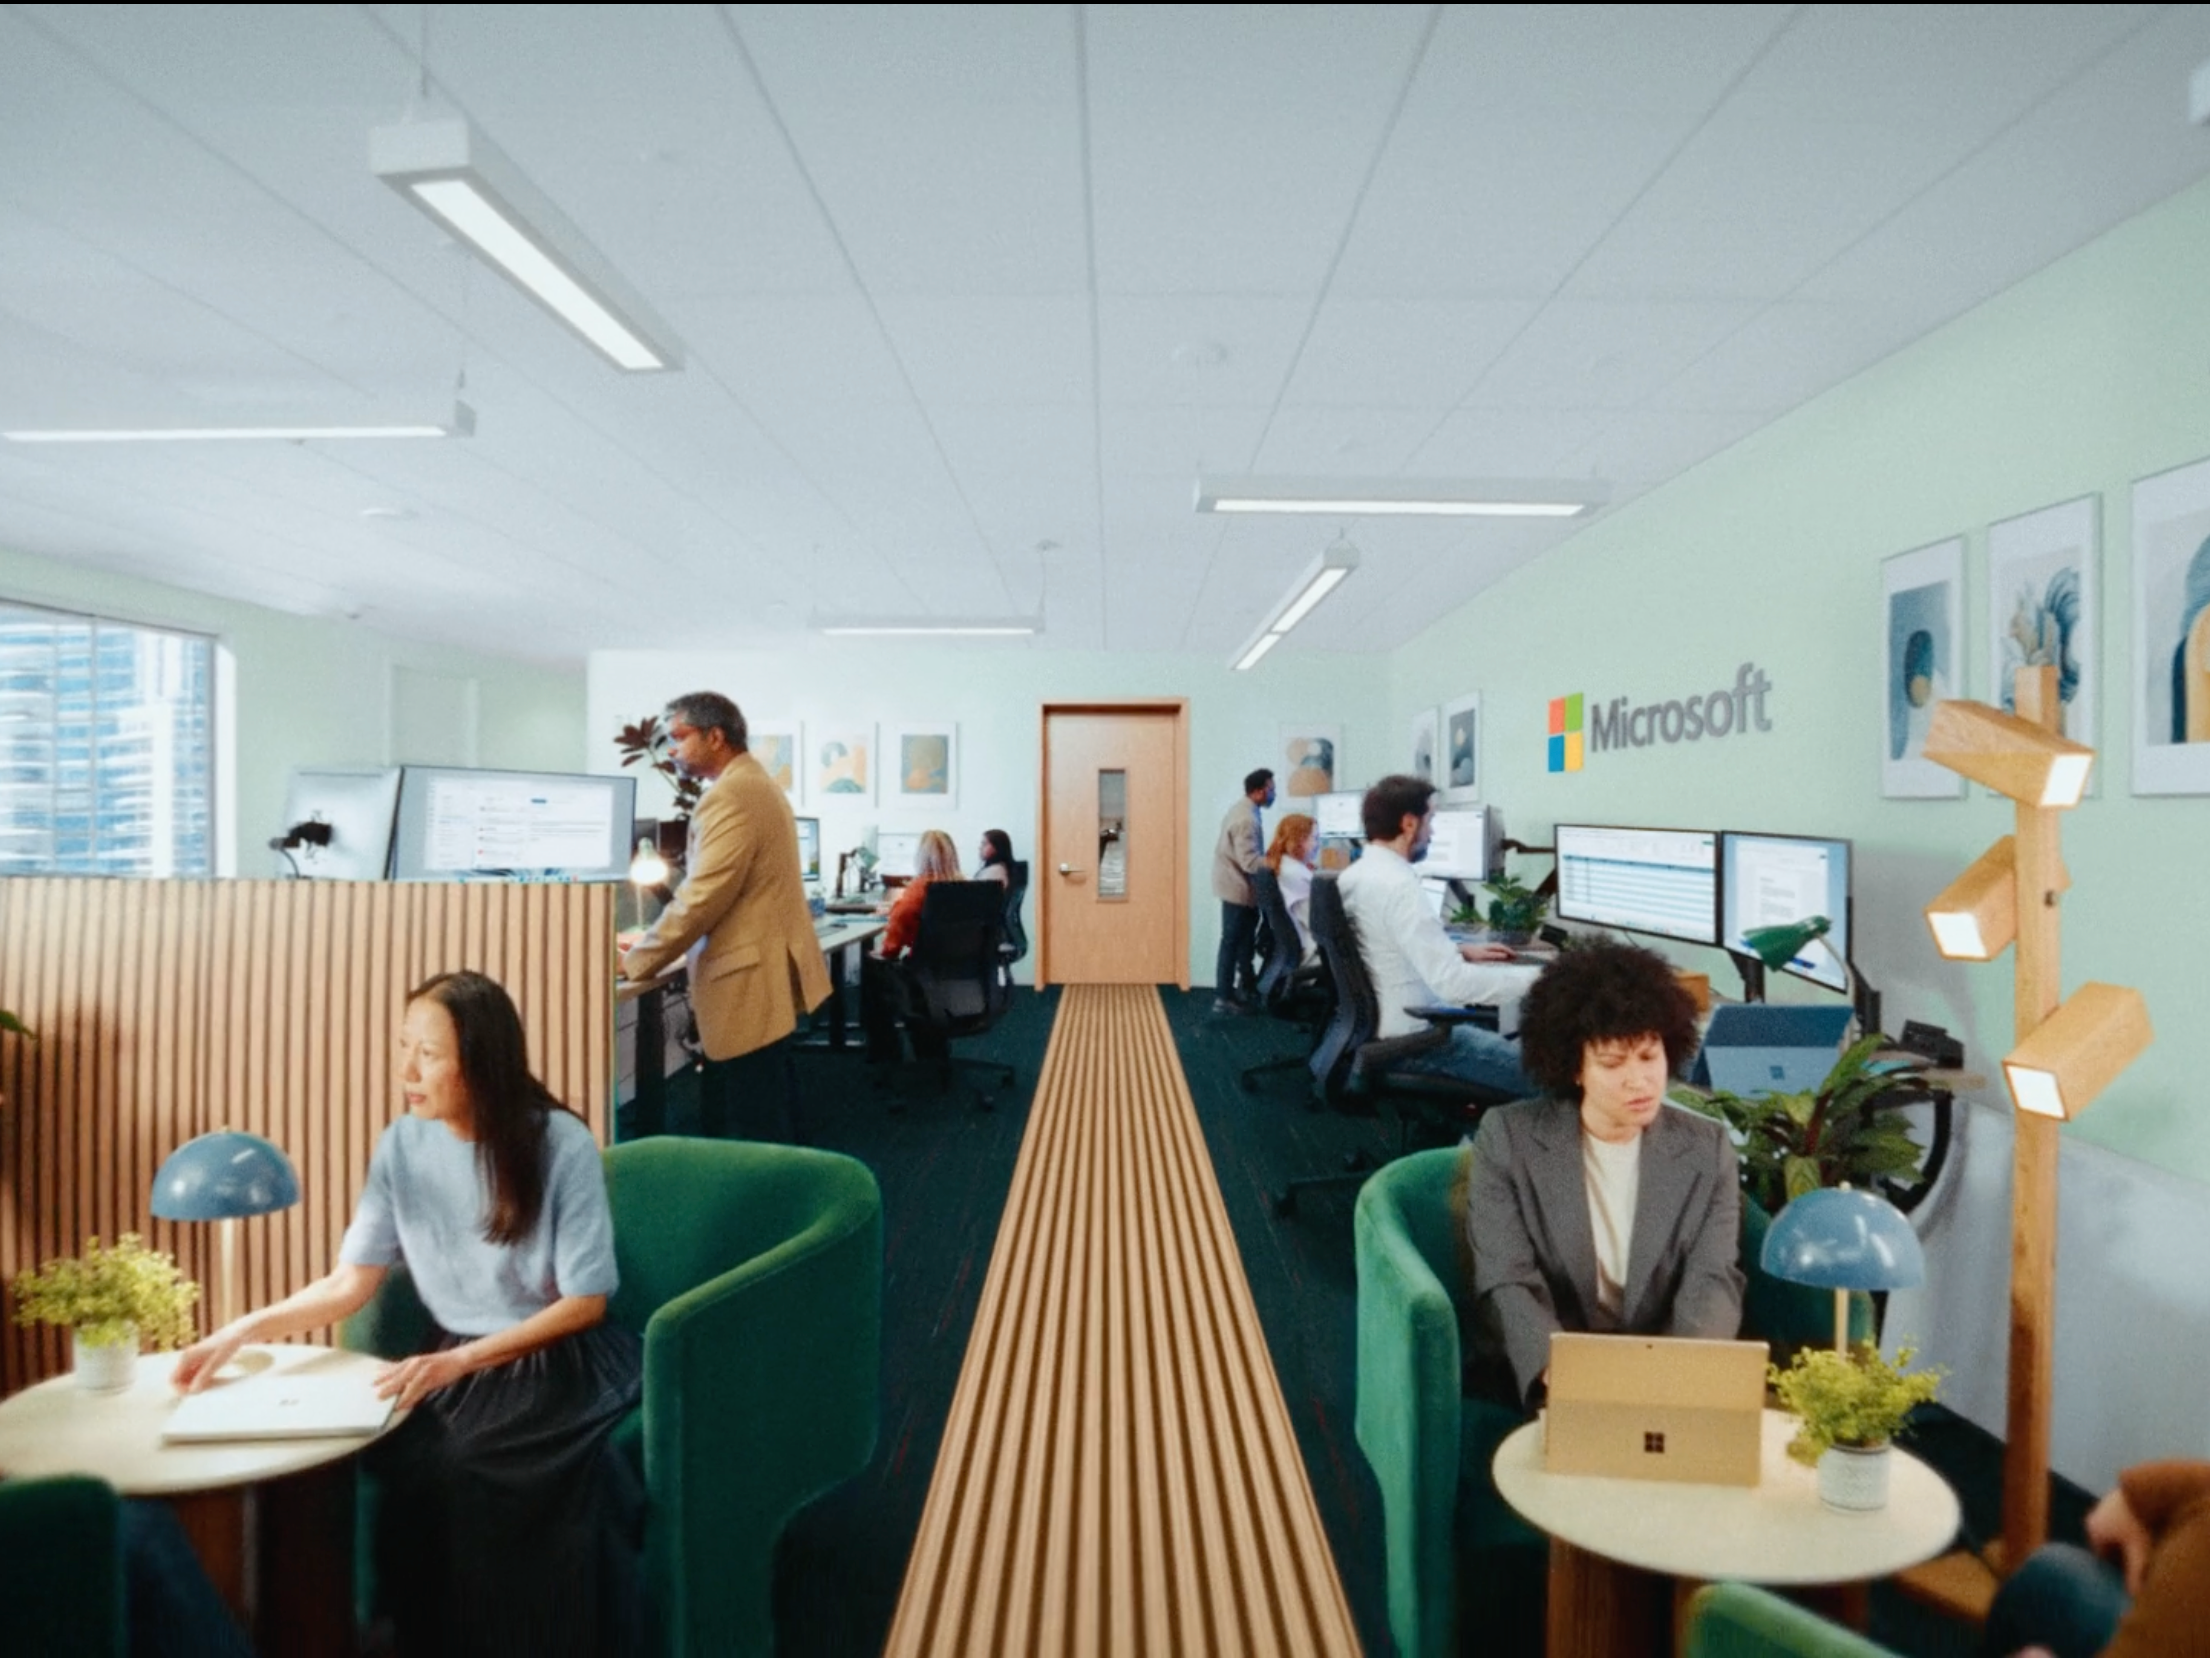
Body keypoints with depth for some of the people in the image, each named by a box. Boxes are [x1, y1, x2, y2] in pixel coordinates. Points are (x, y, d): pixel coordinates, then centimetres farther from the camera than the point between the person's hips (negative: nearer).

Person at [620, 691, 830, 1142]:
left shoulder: (729, 797, -18)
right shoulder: (756, 783, 15)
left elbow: (700, 898, -22)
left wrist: (635, 963, -11)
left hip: (748, 983, -11)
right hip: (768, 971, 11)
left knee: (750, 1130, -2)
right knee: (769, 1118, 19)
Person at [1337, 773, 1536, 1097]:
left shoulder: (1353, 875, 5)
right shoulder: (1398, 885, -24)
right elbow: (1450, 981, -31)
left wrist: (1462, 952, 14)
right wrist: (1539, 979, -22)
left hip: (1374, 1025, 10)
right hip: (1413, 1040, -10)